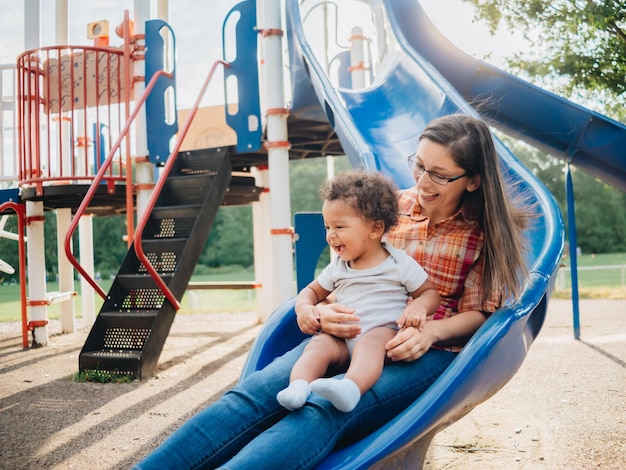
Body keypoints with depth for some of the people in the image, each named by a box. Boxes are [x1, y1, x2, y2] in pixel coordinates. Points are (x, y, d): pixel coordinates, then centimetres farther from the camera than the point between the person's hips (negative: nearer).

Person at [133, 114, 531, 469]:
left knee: (324, 410, -36)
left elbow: (478, 313, 1)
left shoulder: (485, 232, 4)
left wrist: (430, 332, -20)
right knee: (256, 391, -27)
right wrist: (322, 312, -12)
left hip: (430, 350, -3)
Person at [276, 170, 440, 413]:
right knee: (319, 344, -26)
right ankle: (298, 387, -48)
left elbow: (431, 292, 8)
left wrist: (419, 306, -16)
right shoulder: (337, 268, 17)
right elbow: (312, 291, 25)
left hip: (384, 332, -4)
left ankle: (350, 387, -62)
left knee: (369, 342, -37)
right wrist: (304, 307, 0)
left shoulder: (400, 264, 4)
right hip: (341, 339, 4)